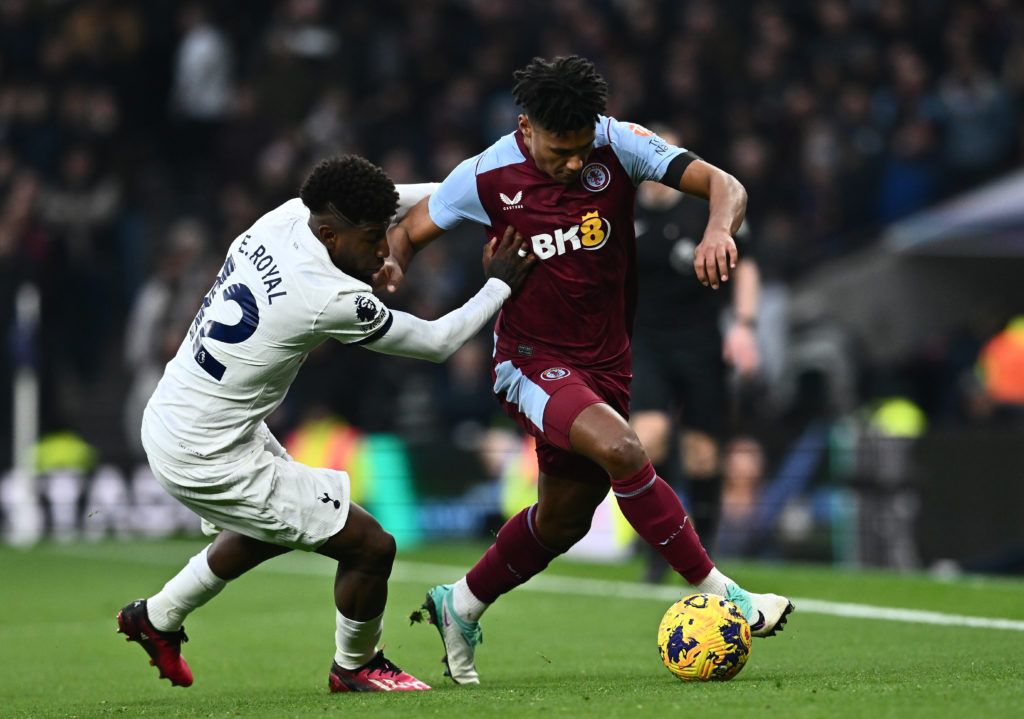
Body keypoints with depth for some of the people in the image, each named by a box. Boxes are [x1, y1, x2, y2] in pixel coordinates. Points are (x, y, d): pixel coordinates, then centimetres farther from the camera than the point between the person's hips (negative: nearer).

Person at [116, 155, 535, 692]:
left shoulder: (286, 218, -4)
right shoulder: (332, 300, -26)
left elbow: (358, 205, 19)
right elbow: (437, 343, -10)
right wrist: (499, 286, 4)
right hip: (209, 461, -9)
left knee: (275, 525, 35)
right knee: (371, 547, 0)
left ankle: (158, 617, 46)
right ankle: (356, 666, 26)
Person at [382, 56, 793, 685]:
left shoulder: (618, 145, -13)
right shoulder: (488, 177, -14)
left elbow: (724, 186, -17)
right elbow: (408, 232, 2)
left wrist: (719, 229, -40)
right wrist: (391, 267, -21)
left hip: (606, 364, 4)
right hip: (532, 361, -4)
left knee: (564, 518, 17)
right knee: (621, 450, -31)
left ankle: (460, 607, 40)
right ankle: (718, 593, -22)